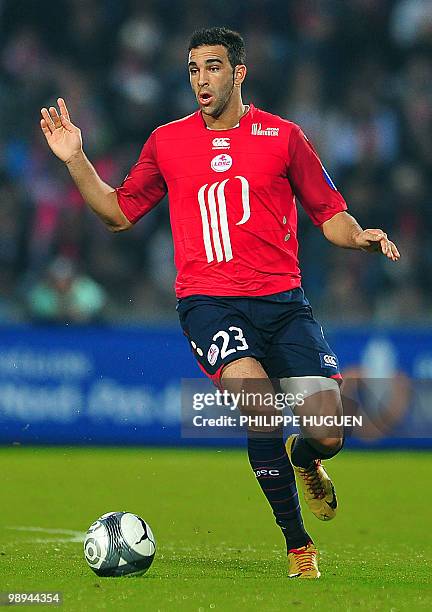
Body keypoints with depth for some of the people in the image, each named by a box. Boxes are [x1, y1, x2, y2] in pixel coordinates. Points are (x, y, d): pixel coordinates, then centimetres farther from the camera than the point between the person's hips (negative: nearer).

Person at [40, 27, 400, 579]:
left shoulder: (282, 136, 8)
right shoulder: (166, 141, 12)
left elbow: (330, 214, 11)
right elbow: (119, 212, 20)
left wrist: (360, 237, -10)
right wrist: (75, 160, 9)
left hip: (282, 299, 1)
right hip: (208, 301, -1)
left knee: (328, 436, -12)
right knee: (257, 401, -30)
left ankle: (302, 459, 30)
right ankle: (296, 541, -13)